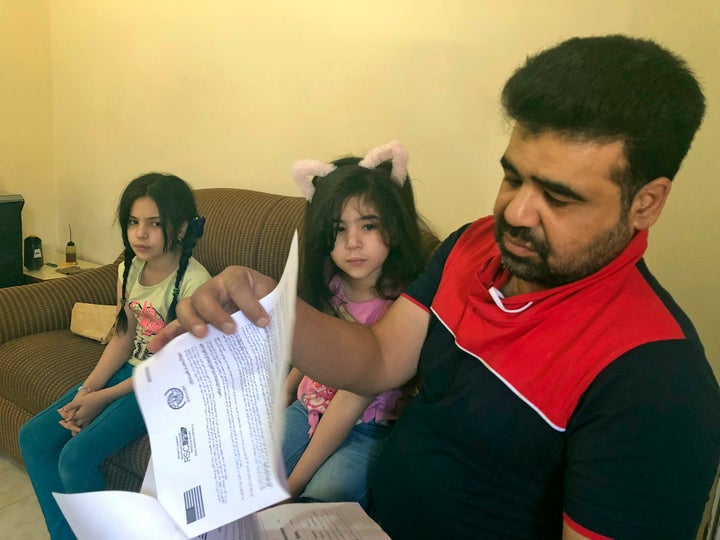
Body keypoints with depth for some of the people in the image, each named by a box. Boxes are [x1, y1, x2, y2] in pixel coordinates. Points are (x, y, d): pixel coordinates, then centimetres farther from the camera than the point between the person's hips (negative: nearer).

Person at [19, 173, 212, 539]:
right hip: (130, 371, 8)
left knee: (77, 457, -20)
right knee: (33, 437, 1)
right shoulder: (129, 269, 2)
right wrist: (86, 391, -7)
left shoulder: (193, 282, -22)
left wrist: (102, 398, -14)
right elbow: (123, 338, 6)